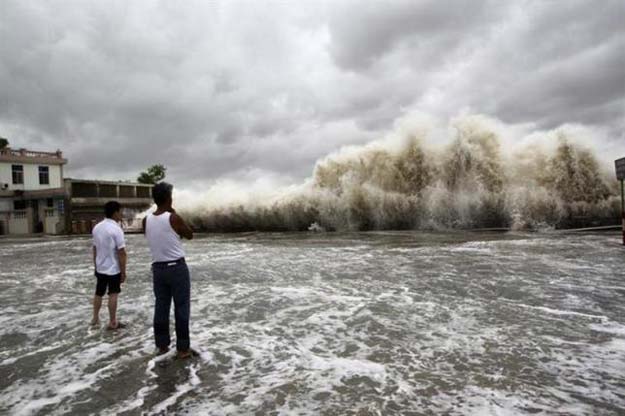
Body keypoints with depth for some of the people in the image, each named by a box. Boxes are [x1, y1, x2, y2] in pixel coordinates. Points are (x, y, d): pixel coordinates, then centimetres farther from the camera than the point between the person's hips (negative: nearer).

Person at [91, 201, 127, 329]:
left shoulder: (97, 227, 2)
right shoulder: (116, 229, -20)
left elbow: (95, 249, 10)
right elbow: (121, 253, -20)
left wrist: (95, 266, 19)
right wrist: (123, 272, -13)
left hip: (100, 268, 7)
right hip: (113, 269, -7)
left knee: (99, 293, 19)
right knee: (113, 295, 3)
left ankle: (95, 318, 32)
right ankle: (112, 322, 10)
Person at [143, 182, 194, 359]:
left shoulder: (146, 221, 0)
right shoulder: (174, 218, -15)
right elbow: (190, 235, 0)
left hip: (158, 268, 5)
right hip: (177, 267, -5)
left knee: (161, 307, 14)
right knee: (181, 308, 3)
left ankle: (162, 345, 23)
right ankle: (183, 348, 10)